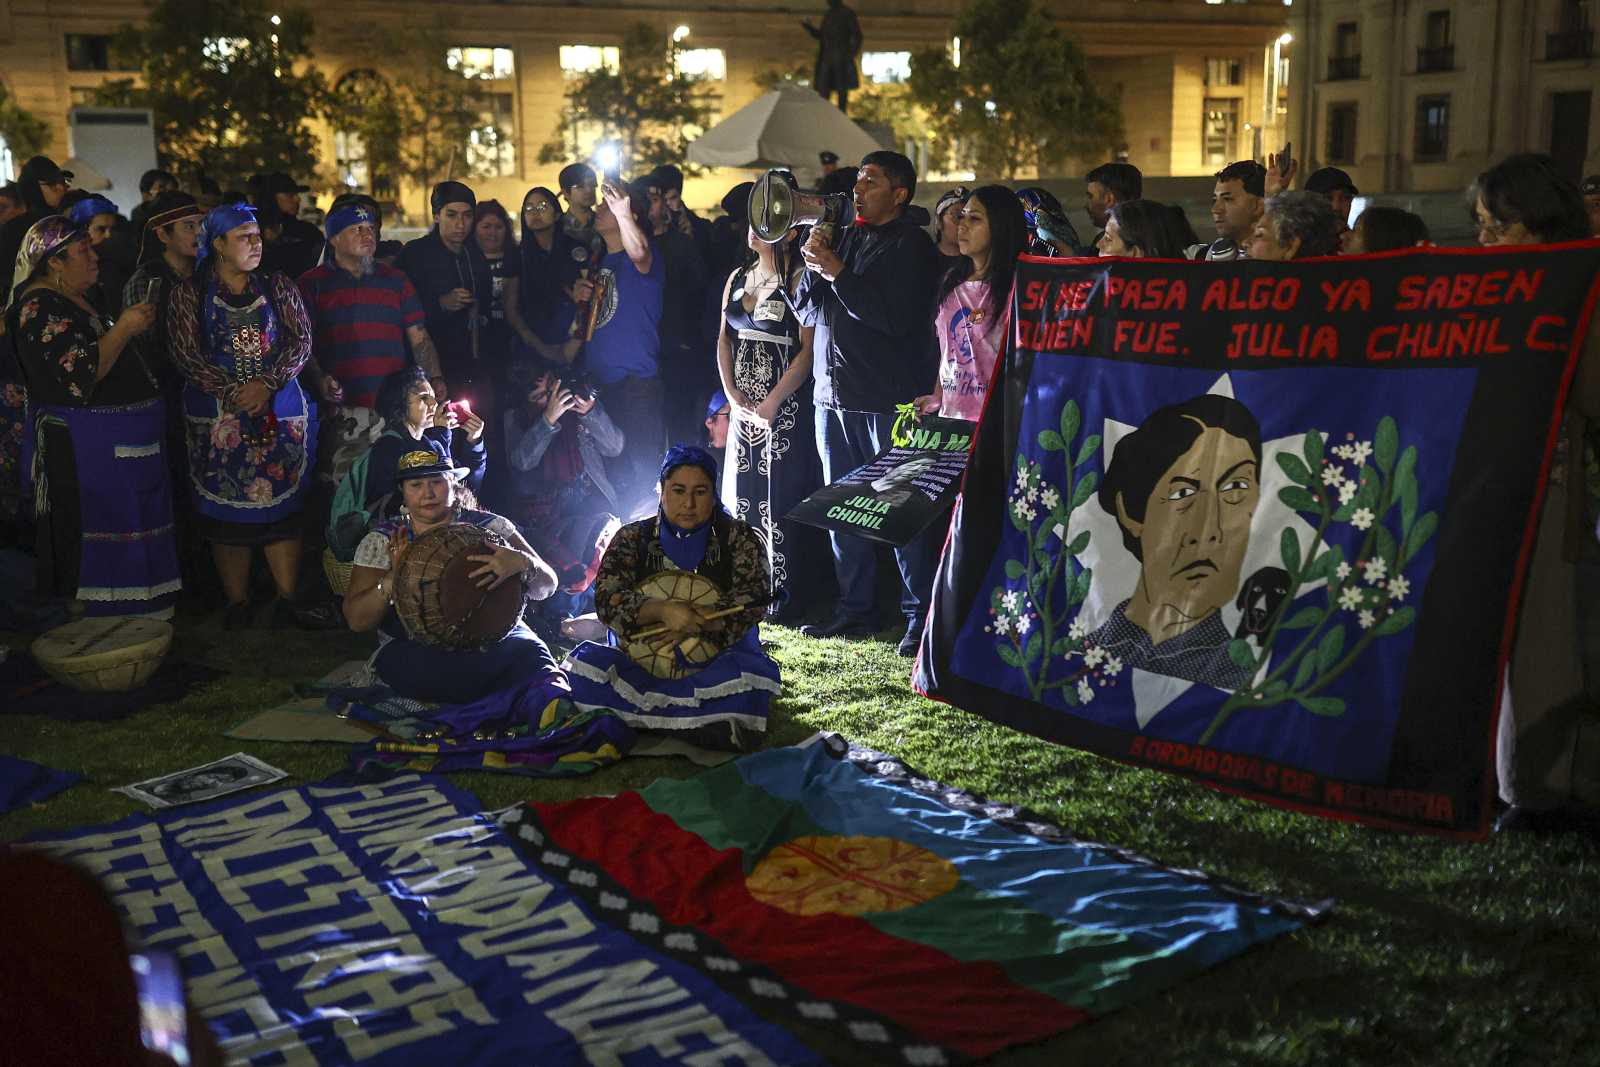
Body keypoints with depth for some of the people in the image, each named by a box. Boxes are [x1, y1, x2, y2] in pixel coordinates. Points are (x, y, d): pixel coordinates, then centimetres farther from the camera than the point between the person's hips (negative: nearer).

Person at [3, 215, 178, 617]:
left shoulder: (77, 299, 16)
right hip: (86, 446, -10)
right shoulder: (40, 308, -14)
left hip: (122, 441, 10)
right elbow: (80, 376, -22)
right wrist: (124, 329, -18)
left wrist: (133, 325, 15)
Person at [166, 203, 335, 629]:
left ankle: (288, 600, 1)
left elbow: (301, 341, 1)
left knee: (282, 502, -1)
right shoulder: (191, 293, 4)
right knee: (227, 508, -1)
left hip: (280, 409, 2)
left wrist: (267, 384, -15)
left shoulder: (278, 288, 10)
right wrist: (232, 393, -16)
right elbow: (185, 352, -5)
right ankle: (236, 604, 5)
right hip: (217, 414, -2)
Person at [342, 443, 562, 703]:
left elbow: (547, 586, 3)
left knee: (529, 652, -35)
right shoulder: (383, 540, 8)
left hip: (494, 641, 1)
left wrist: (522, 563, -20)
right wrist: (392, 579, -18)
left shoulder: (488, 526, 8)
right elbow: (356, 620, 0)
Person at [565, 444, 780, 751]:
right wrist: (662, 610, -27)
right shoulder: (632, 538, 6)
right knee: (587, 660, -27)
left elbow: (752, 600, -9)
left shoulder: (739, 538, 4)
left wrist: (696, 622, -25)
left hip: (716, 660, -1)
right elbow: (607, 599, -8)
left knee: (748, 672, -35)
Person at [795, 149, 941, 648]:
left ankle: (921, 615, 1)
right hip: (834, 394, 8)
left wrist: (838, 273, -15)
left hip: (888, 399, -8)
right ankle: (856, 610, 20)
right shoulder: (847, 238, 18)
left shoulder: (912, 245, -5)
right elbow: (806, 310, 14)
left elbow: (897, 316, -19)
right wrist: (814, 267, -4)